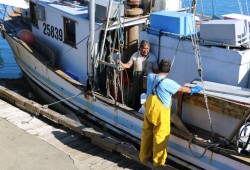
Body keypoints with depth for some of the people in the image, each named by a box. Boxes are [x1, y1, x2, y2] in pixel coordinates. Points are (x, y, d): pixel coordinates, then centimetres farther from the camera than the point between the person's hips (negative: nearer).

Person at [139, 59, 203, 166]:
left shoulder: (150, 77, -3)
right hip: (161, 113, -6)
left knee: (146, 134, 18)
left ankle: (144, 157, 32)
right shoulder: (168, 83, -19)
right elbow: (182, 89, -4)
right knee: (160, 136, 8)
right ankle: (158, 161, 21)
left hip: (149, 110, 6)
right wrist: (192, 90, 13)